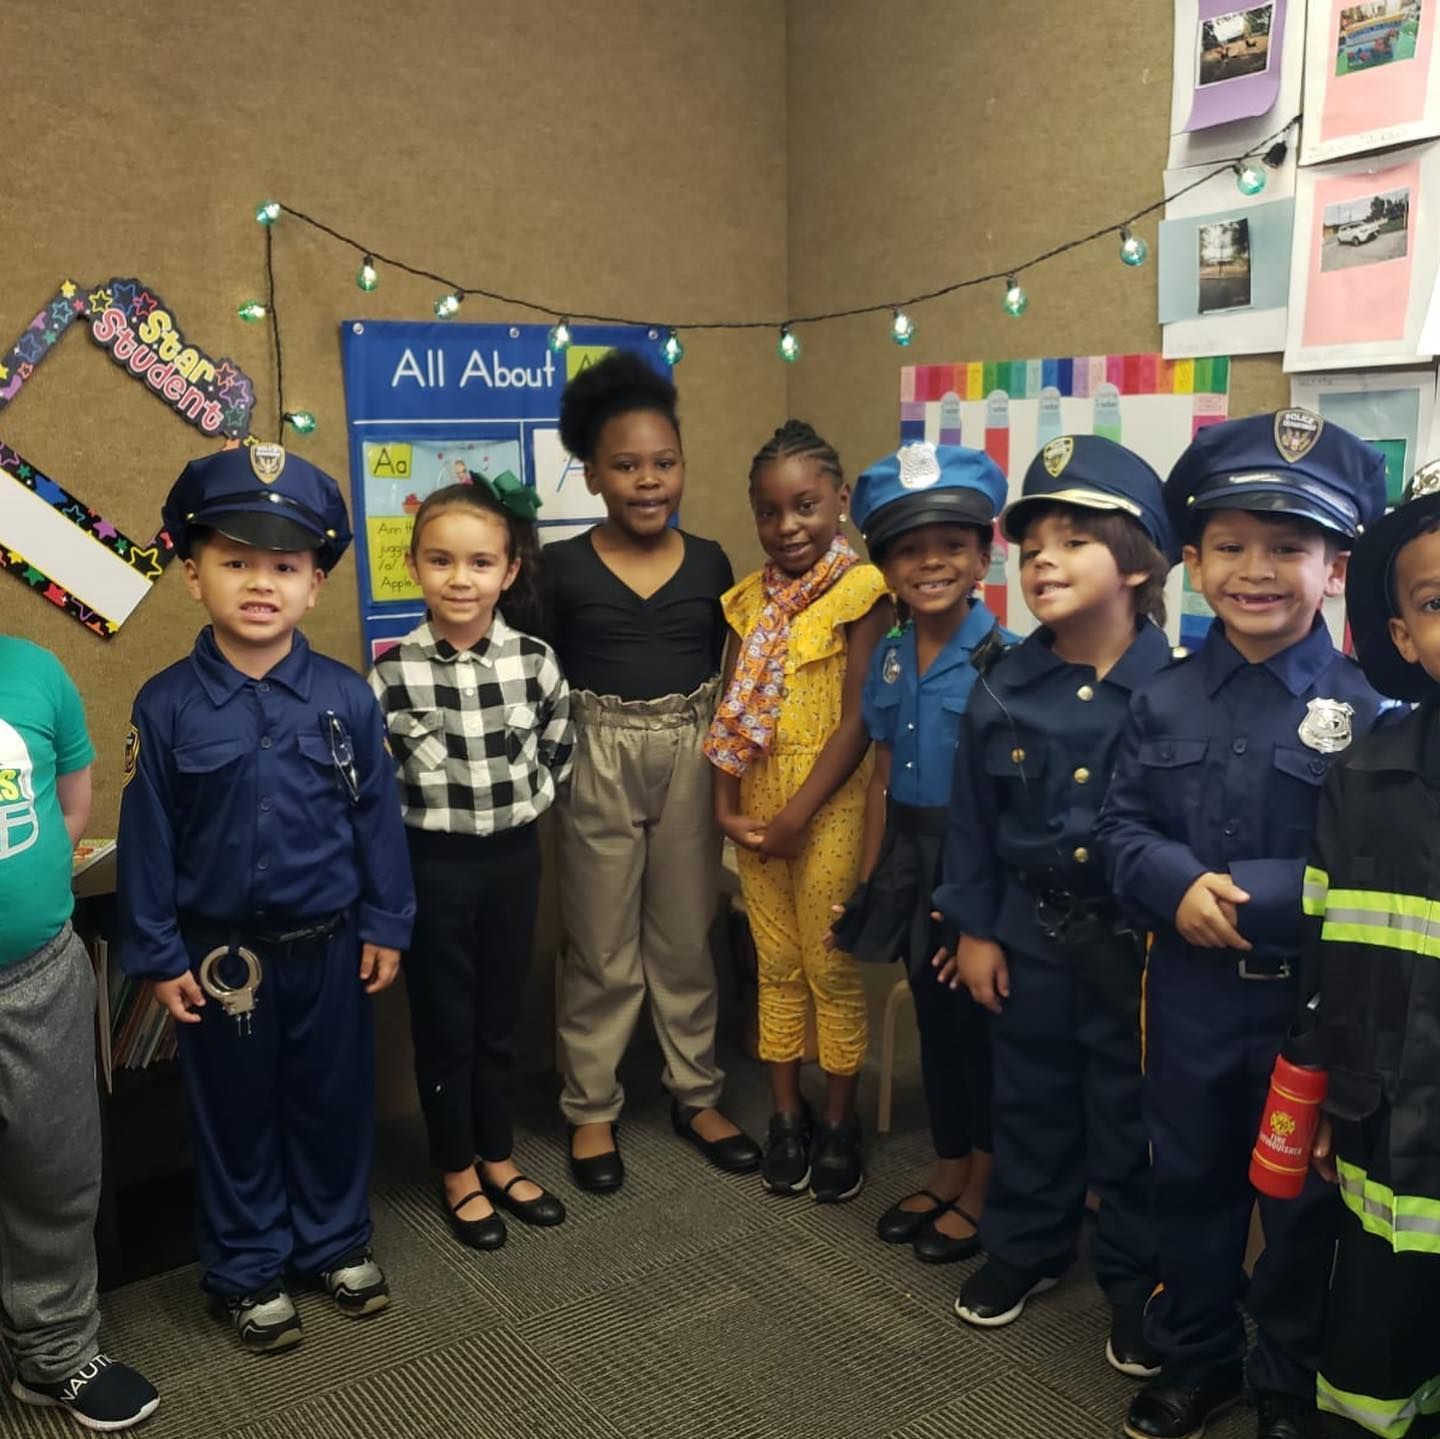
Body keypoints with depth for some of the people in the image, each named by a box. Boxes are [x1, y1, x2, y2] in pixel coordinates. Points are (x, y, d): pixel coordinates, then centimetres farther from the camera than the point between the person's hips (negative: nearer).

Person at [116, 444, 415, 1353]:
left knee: (335, 1099, 16)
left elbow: (378, 818, -2)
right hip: (221, 954, -1)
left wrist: (385, 926, 0)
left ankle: (336, 1241, 38)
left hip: (330, 945, 1)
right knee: (235, 1111, 14)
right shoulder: (166, 706, -9)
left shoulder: (346, 697, -8)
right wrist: (159, 955, -4)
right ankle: (246, 1270, 34)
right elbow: (147, 838, -5)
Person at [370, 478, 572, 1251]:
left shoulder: (535, 660, -7)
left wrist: (521, 804, 2)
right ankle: (457, 1173, 29)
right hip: (433, 865, -2)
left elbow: (558, 751, 8)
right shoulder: (393, 673, -14)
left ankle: (498, 1160, 34)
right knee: (444, 1022, 11)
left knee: (501, 1017, 16)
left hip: (513, 857, 3)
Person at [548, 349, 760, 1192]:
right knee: (602, 949, 8)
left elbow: (725, 673, 7)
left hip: (691, 761, 2)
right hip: (598, 764, -2)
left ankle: (696, 1096, 30)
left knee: (687, 939, 14)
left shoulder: (710, 563, 2)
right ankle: (592, 1109, 25)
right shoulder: (563, 567, -4)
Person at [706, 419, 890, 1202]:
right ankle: (787, 1115, 30)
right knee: (775, 965, 15)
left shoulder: (860, 592, -11)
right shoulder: (750, 597, 6)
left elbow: (858, 720, -15)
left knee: (831, 967, 7)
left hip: (829, 802, -5)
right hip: (756, 800, 5)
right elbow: (729, 713, 5)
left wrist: (799, 813, -15)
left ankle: (840, 1123, 25)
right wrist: (726, 804, -4)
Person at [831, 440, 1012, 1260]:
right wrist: (869, 880, 9)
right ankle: (947, 1175, 37)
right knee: (933, 1016, 18)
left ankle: (982, 1194, 29)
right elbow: (883, 775, 9)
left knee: (982, 1020, 9)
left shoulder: (1006, 659, -15)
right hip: (911, 856, 6)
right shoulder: (890, 655, 4)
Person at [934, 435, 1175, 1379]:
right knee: (1032, 1099, 19)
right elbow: (974, 819, 3)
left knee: (1133, 1113, 12)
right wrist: (975, 929, 3)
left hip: (1137, 939, -3)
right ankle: (1026, 1246, 40)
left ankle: (1136, 1277, 33)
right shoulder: (1005, 692, -4)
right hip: (1029, 932, 3)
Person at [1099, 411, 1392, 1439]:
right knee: (1190, 1181, 18)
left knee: (1305, 1197, 15)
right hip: (1190, 992, 3)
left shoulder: (1369, 709, -12)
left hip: (1314, 998, -3)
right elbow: (1125, 829, 1)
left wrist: (1248, 895, -25)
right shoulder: (1166, 703, 0)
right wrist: (1180, 886, -19)